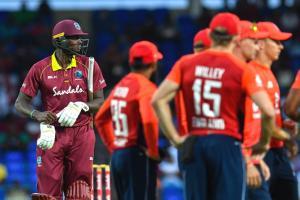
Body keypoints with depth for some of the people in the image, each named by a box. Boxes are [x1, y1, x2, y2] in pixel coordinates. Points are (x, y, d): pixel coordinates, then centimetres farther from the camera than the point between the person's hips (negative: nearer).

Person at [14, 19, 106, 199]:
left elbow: (100, 102, 6)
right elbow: (21, 103, 3)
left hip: (81, 134, 1)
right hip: (52, 135, -1)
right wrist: (37, 115, -17)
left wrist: (80, 106, -14)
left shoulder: (89, 65, 4)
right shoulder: (41, 68, 1)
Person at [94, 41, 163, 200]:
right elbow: (149, 121, -27)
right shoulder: (145, 87, -12)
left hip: (117, 156, 8)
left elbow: (100, 119, 21)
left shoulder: (120, 86, 13)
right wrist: (154, 152, -16)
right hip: (138, 157, -8)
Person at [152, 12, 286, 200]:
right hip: (227, 143, -4)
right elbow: (268, 112, -11)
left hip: (194, 144, 4)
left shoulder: (186, 63, 6)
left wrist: (175, 138, 5)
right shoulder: (241, 69, -4)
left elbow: (158, 99, 1)